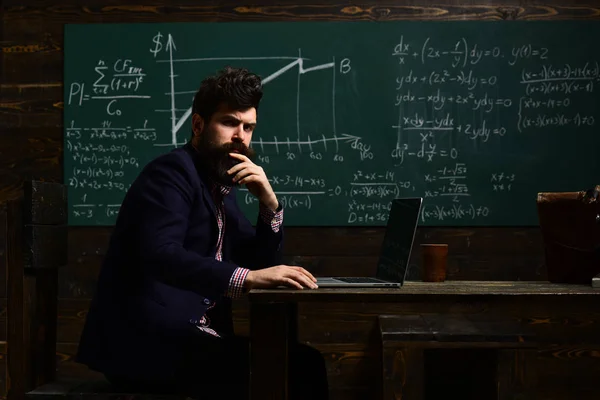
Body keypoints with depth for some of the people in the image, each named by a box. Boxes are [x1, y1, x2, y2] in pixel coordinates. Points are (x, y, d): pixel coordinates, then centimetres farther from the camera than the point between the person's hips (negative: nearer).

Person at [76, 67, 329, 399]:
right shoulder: (172, 171, -9)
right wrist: (247, 277, -35)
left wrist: (269, 203, -1)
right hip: (144, 340, -8)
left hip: (189, 336, 9)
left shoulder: (220, 188, 16)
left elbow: (262, 262, 16)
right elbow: (159, 255, -26)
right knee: (289, 369, -19)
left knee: (304, 361, -5)